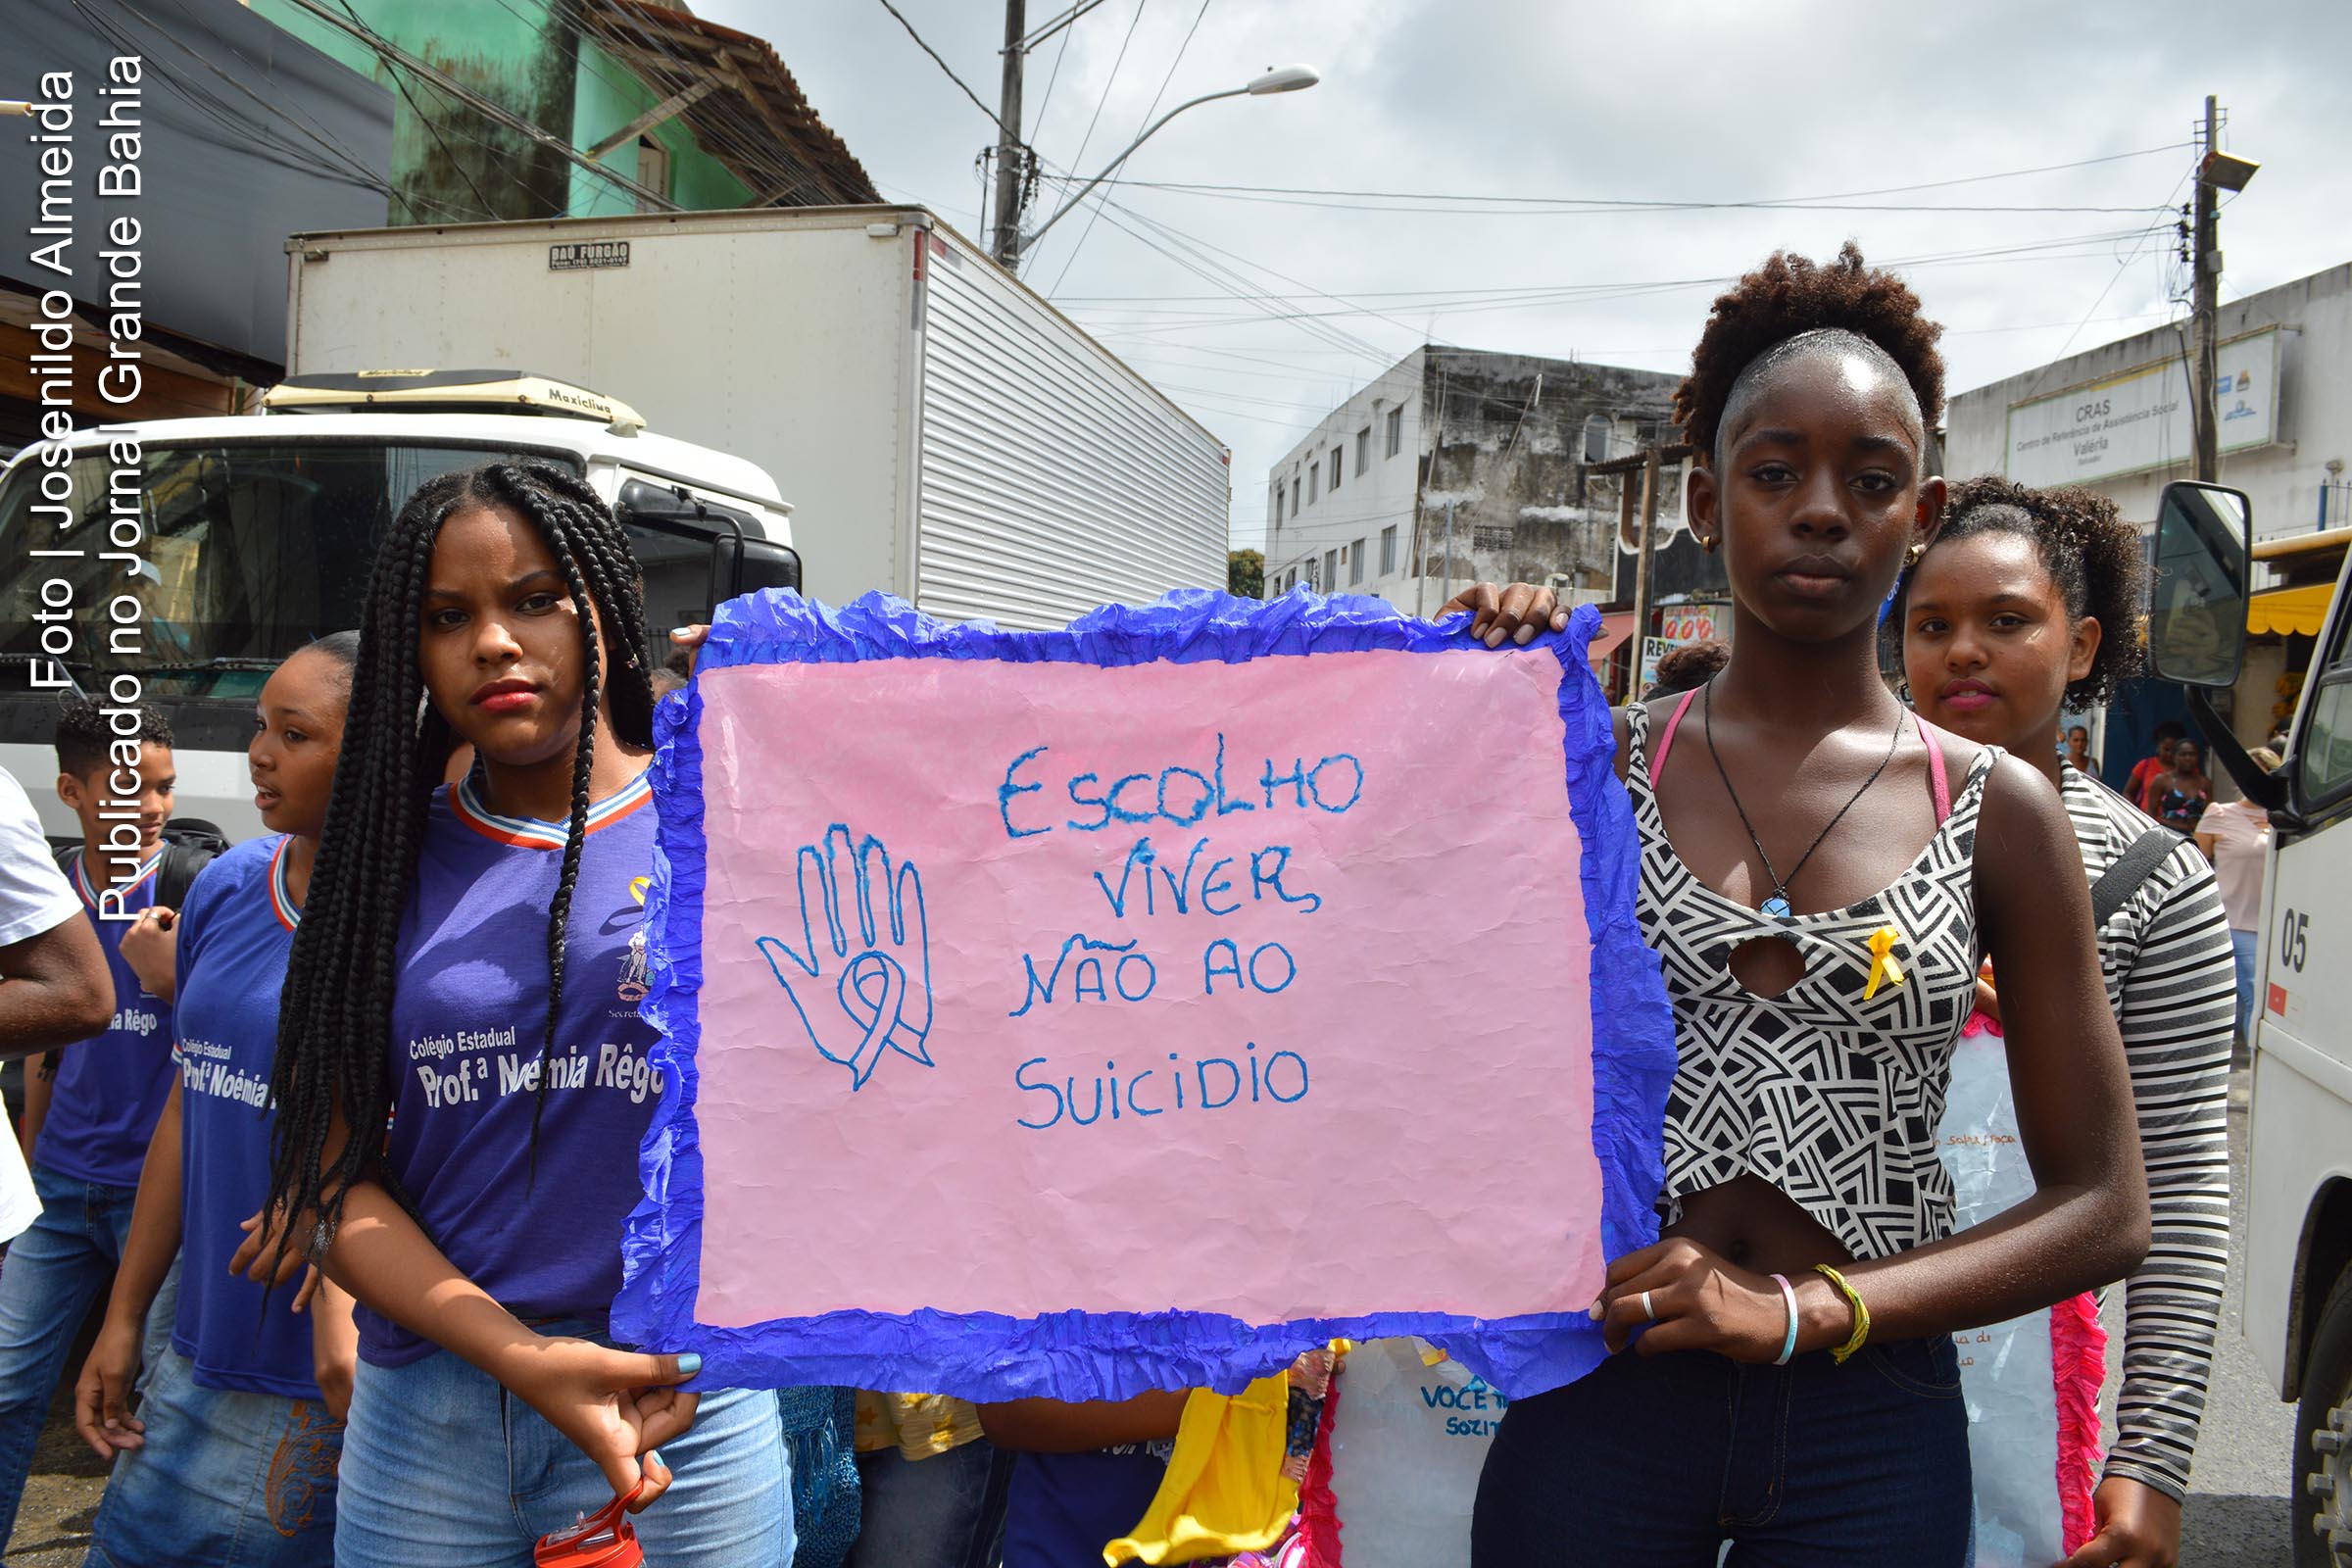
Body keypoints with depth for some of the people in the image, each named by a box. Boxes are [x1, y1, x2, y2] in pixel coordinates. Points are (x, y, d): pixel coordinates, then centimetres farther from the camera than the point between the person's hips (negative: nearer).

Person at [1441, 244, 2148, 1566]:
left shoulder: (1998, 811, -1)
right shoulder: (1591, 760, -1)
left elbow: (2104, 1210, 1)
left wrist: (1804, 1311, -12)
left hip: (1870, 1429, 1)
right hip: (1599, 1402, 0)